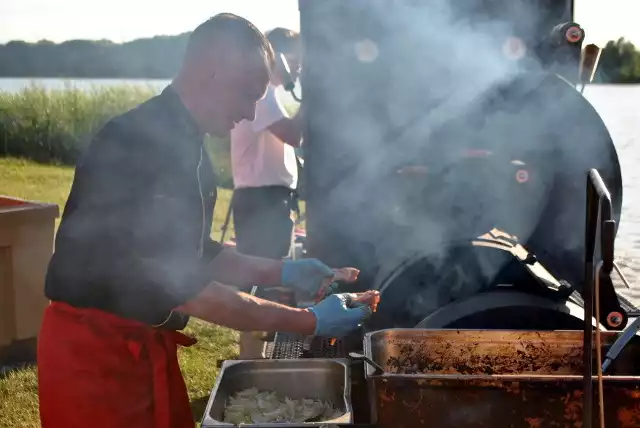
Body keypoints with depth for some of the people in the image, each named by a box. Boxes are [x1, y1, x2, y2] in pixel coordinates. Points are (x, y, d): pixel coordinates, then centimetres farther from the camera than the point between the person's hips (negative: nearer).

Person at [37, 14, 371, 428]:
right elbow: (177, 286, -26)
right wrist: (309, 322, -22)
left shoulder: (184, 146, 8)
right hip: (96, 349, -9)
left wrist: (282, 272, 7)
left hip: (146, 343, 9)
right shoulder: (136, 144, -23)